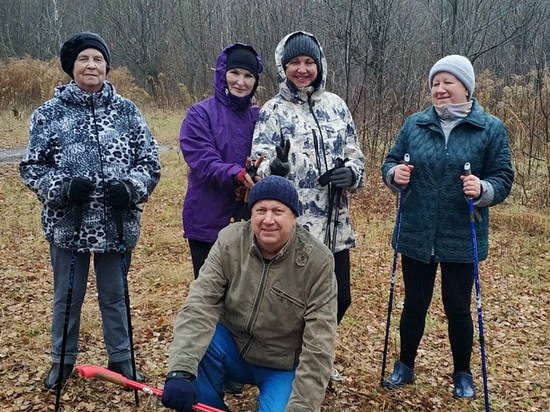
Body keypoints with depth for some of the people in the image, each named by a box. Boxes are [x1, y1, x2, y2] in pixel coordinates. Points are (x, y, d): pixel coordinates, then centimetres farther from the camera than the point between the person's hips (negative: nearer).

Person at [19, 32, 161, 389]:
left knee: (115, 296, 15)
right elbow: (32, 166, 0)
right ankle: (63, 360, 36)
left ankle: (121, 359, 33)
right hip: (67, 223, 0)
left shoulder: (127, 111, 0)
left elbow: (150, 161, 1)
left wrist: (130, 186, -18)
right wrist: (62, 187, -18)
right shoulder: (49, 113, -2)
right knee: (67, 296, 15)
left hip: (117, 223, 0)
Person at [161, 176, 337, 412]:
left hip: (283, 368, -1)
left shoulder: (317, 261, -21)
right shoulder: (230, 241, -15)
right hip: (233, 349, 2)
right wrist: (180, 371, -38)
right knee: (195, 345, -27)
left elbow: (318, 344, -22)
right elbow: (200, 304, -24)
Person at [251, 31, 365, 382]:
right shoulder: (273, 110, -3)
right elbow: (260, 168, -11)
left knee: (340, 298, 15)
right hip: (292, 228, -4)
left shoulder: (336, 105, 9)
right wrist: (275, 167, -34)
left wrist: (351, 172, -10)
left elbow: (356, 156, 13)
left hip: (335, 227, 5)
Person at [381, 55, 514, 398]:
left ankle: (463, 374, 32)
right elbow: (391, 163, 8)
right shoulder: (414, 124, 3)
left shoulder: (491, 128, -3)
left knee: (458, 308, 10)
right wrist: (395, 174, -15)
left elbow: (503, 179, -4)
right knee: (415, 304, 14)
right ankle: (405, 366, 34)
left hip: (461, 239, -2)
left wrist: (482, 189, -25)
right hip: (416, 236, 2)